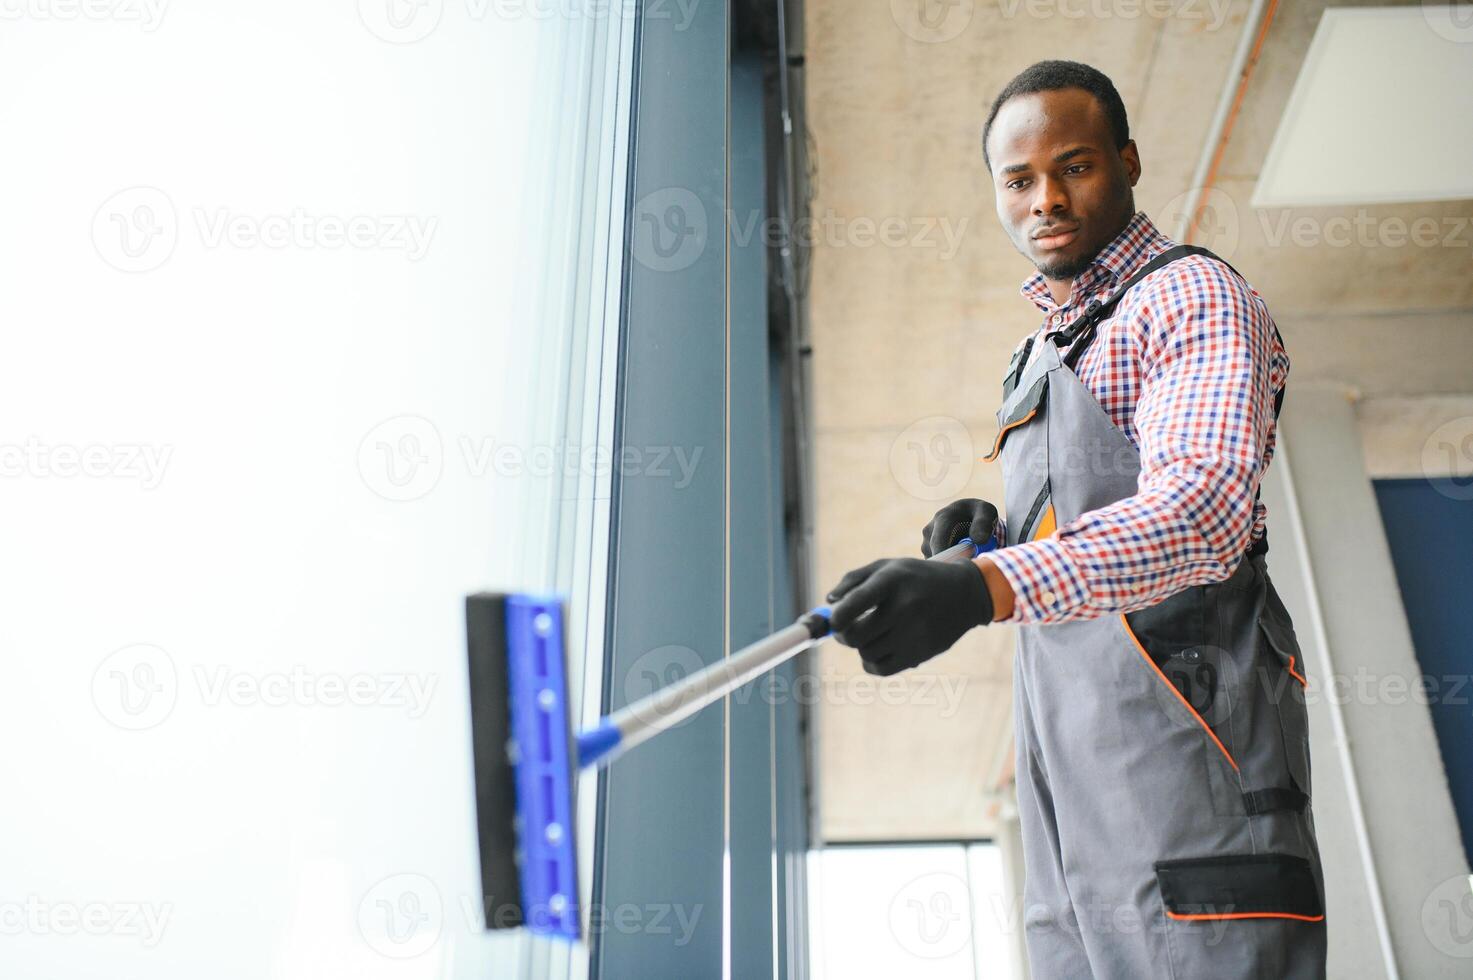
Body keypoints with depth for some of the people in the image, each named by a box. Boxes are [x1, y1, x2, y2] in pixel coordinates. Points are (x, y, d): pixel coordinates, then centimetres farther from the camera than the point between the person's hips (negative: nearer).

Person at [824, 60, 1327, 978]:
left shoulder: (1193, 296, -2)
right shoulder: (1048, 347, 25)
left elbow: (1204, 505, -22)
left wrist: (985, 586, -37)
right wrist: (985, 536, 7)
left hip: (1180, 721, -7)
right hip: (1065, 745, 8)